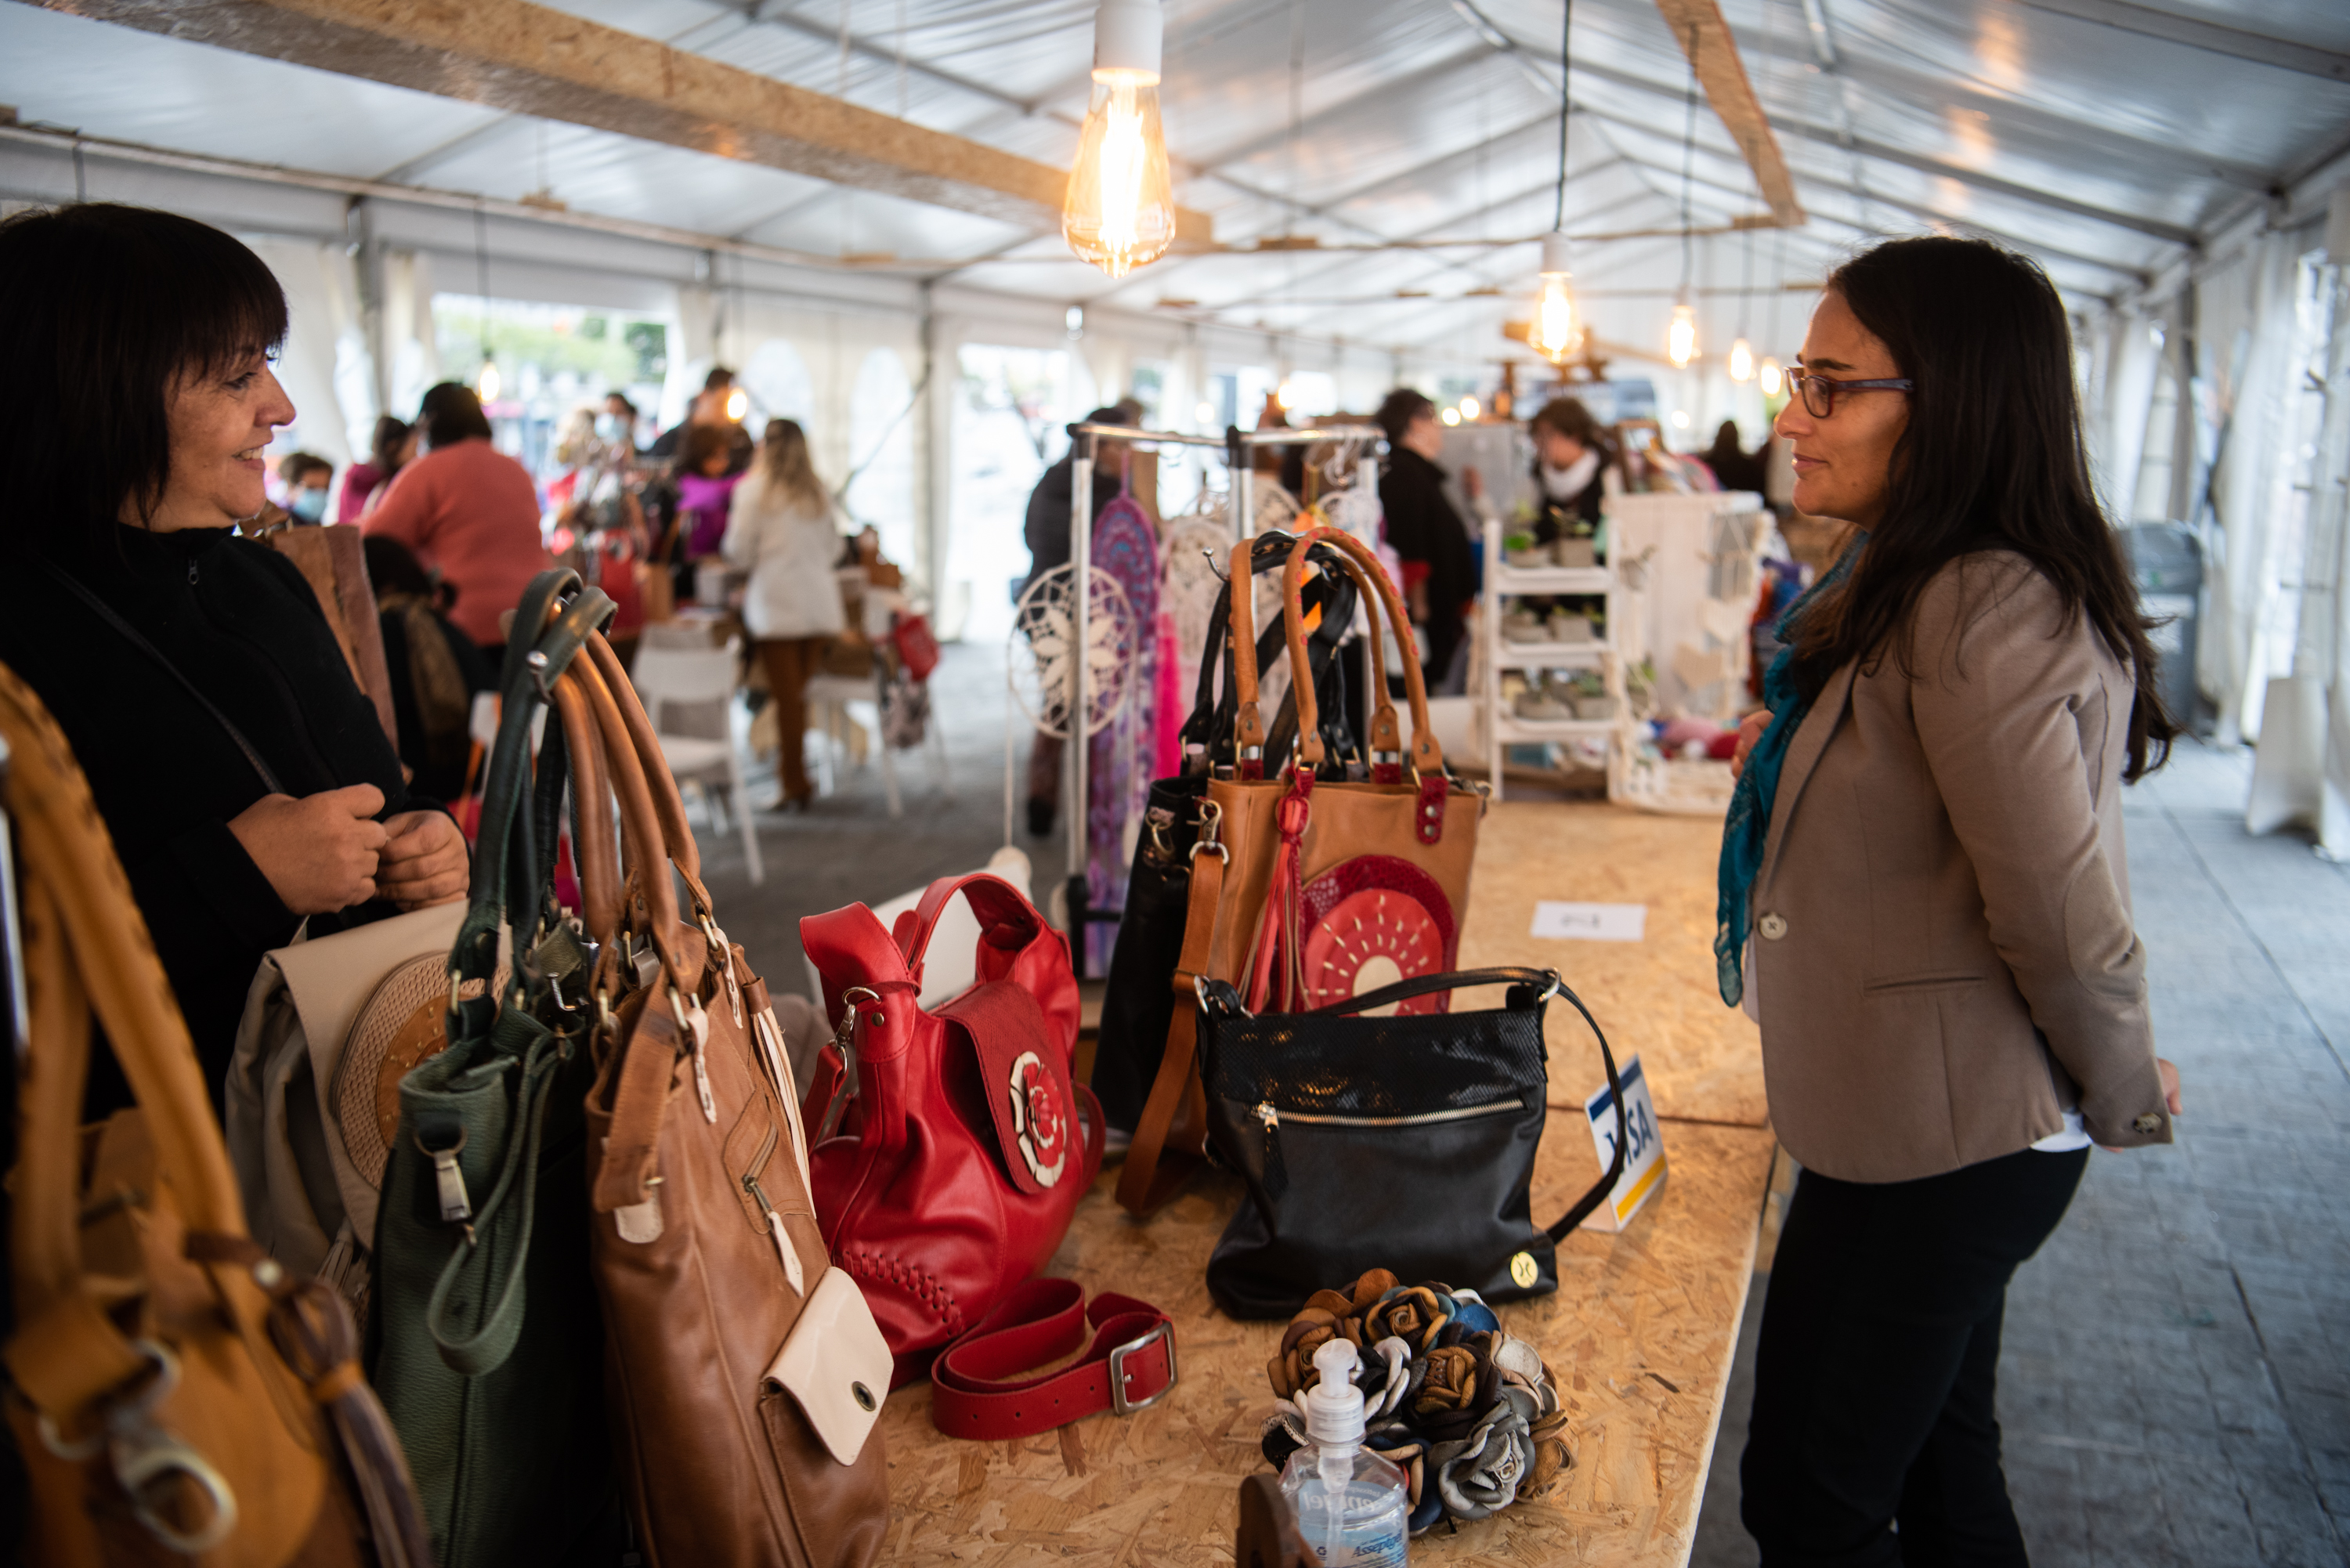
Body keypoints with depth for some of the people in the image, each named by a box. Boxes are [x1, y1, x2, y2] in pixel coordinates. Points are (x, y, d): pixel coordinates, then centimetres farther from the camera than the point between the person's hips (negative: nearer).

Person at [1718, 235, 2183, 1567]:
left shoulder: (1985, 610, -25)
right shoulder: (1913, 584, 10)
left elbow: (2062, 907, -24)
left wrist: (2126, 1096, -11)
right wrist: (1796, 743, 15)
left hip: (1940, 1142, -10)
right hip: (1933, 1122, 10)